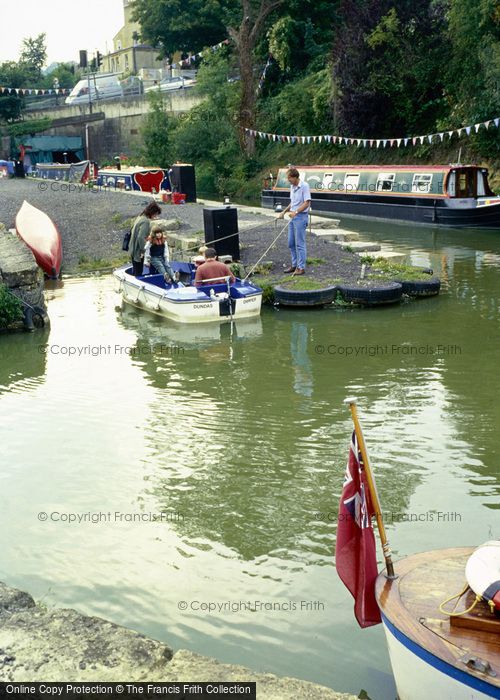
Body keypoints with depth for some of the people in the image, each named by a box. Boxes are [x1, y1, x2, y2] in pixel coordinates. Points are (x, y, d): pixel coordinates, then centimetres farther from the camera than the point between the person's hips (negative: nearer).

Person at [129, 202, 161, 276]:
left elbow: (133, 231, 18)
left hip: (133, 249, 10)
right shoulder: (146, 221, -20)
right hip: (138, 251, -10)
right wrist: (143, 251, -19)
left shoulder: (140, 217, 9)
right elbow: (141, 237, -28)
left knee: (136, 272, 18)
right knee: (138, 273, -1)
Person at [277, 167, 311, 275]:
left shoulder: (304, 186, -14)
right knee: (291, 243, 11)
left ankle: (301, 267, -1)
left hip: (301, 216, -9)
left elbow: (307, 203, -19)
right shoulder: (292, 187, 13)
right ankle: (294, 265, 21)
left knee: (300, 243, -6)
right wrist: (284, 212, 15)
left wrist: (295, 212, -25)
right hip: (292, 217, 9)